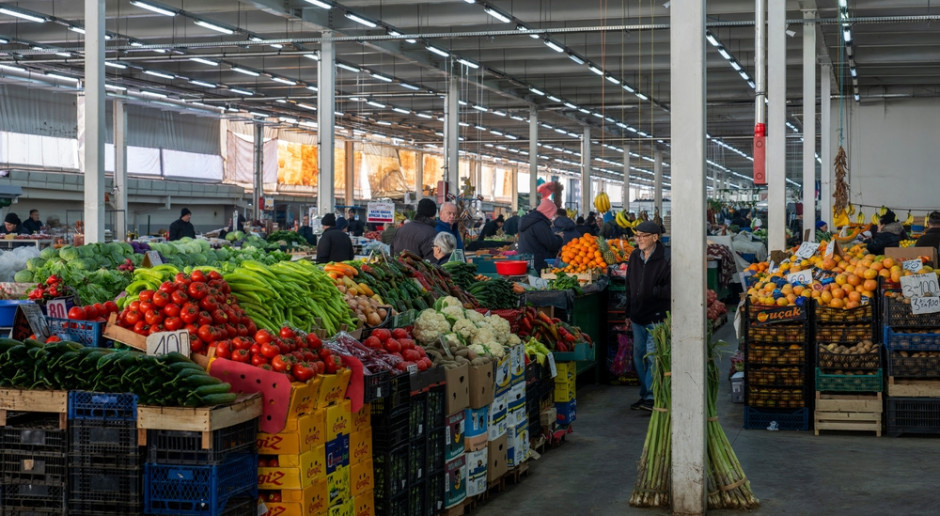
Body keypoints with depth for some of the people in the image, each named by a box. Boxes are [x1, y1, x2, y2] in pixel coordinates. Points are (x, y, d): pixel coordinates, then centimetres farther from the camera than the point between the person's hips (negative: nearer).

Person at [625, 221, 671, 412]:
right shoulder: (634, 257, 9)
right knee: (639, 355, 11)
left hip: (656, 317, -7)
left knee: (652, 356, -10)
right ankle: (645, 394, 21)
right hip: (638, 315, 7)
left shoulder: (665, 259, -12)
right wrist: (629, 311, 18)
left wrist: (652, 292, -20)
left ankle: (650, 396, -8)